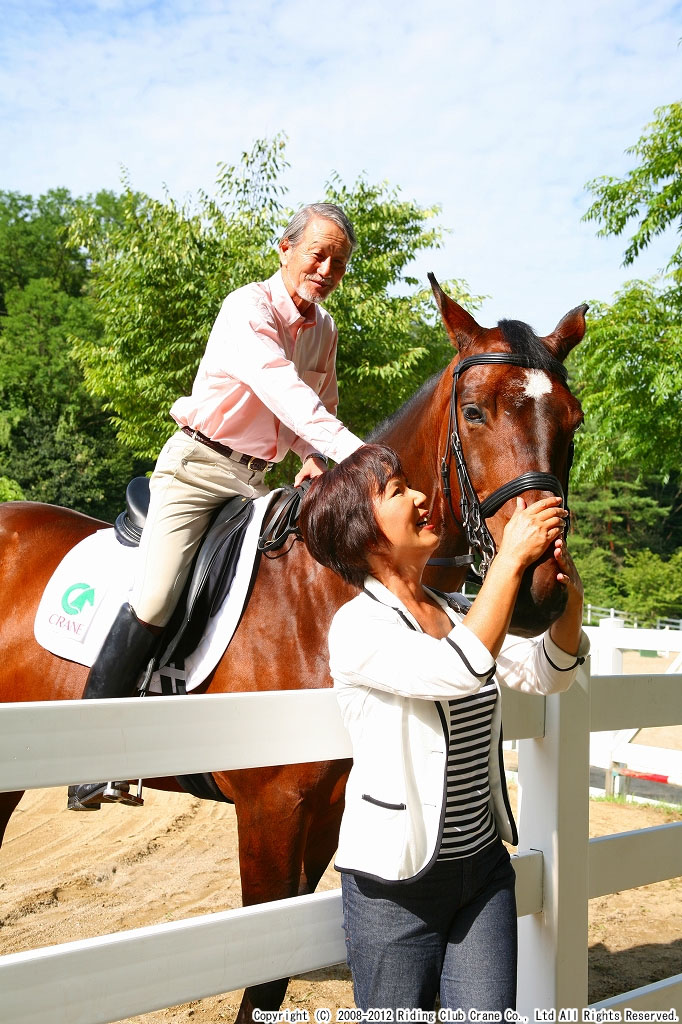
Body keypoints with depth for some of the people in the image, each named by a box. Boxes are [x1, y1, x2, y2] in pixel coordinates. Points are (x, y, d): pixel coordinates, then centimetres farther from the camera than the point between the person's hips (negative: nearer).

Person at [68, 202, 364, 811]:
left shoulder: (325, 331, 9)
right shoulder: (248, 309, -15)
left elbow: (322, 406, 19)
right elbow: (286, 391, -30)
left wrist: (315, 459, -3)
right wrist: (354, 453, -40)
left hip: (256, 479, 8)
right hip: (197, 466, -8)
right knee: (157, 598, -20)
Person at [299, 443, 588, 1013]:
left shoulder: (458, 612, 6)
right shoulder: (357, 627, -16)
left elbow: (544, 675, 0)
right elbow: (461, 671, -32)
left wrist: (570, 597, -18)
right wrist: (511, 557, -30)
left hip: (483, 865, 6)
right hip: (397, 882, -5)